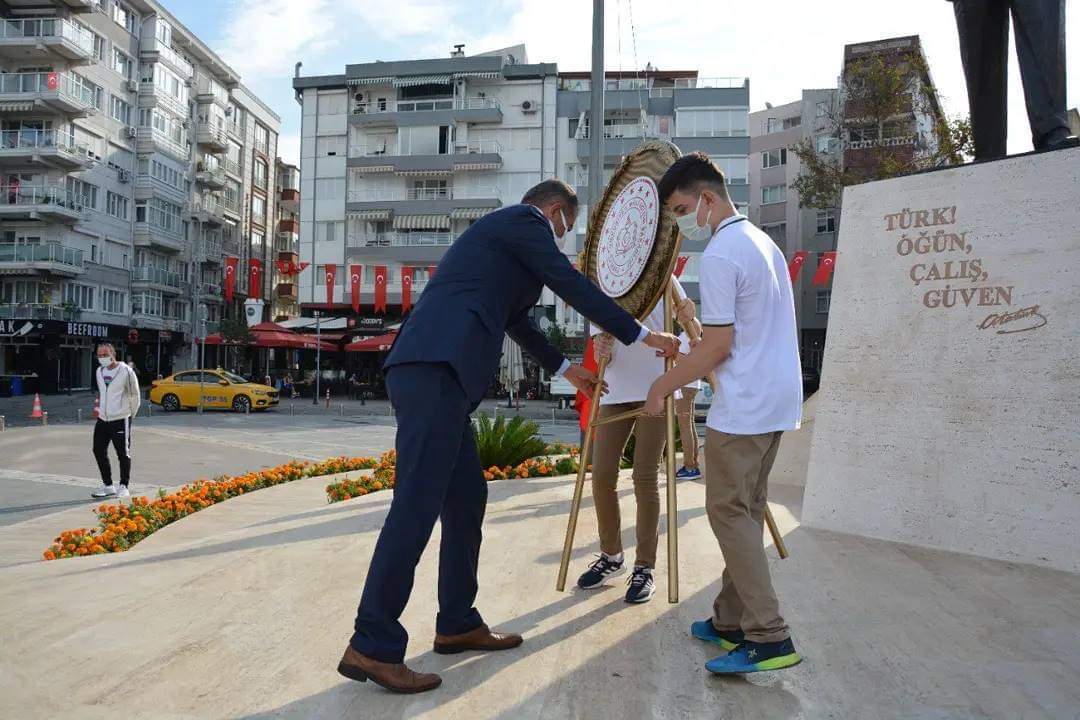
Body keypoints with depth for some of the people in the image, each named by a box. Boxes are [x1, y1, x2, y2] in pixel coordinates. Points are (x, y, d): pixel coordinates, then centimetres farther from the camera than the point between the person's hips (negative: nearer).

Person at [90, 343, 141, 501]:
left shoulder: (126, 371, -11)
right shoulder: (99, 371, 10)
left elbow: (135, 396, -3)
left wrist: (130, 414, 4)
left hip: (120, 420, -7)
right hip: (102, 419, 7)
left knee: (123, 454, -1)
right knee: (99, 451, 10)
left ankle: (124, 487, 7)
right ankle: (108, 486, 23)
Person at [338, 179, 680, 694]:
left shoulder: (499, 233, 32)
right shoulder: (524, 221, 4)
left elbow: (515, 318, 40)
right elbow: (574, 287, 1)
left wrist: (564, 368, 48)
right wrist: (642, 336, 11)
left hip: (433, 371, 10)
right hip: (435, 371, -10)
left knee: (467, 498, 13)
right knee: (417, 506, -10)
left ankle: (458, 624, 23)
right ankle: (371, 647, -3)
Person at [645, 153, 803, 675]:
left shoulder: (720, 255, -15)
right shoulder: (762, 241, 15)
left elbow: (718, 345, -17)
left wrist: (664, 385, -7)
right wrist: (691, 352, 24)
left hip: (742, 407, -10)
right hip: (776, 400, 10)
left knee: (729, 514, -2)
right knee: (745, 512, 13)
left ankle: (769, 638, 0)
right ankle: (732, 621, 21)